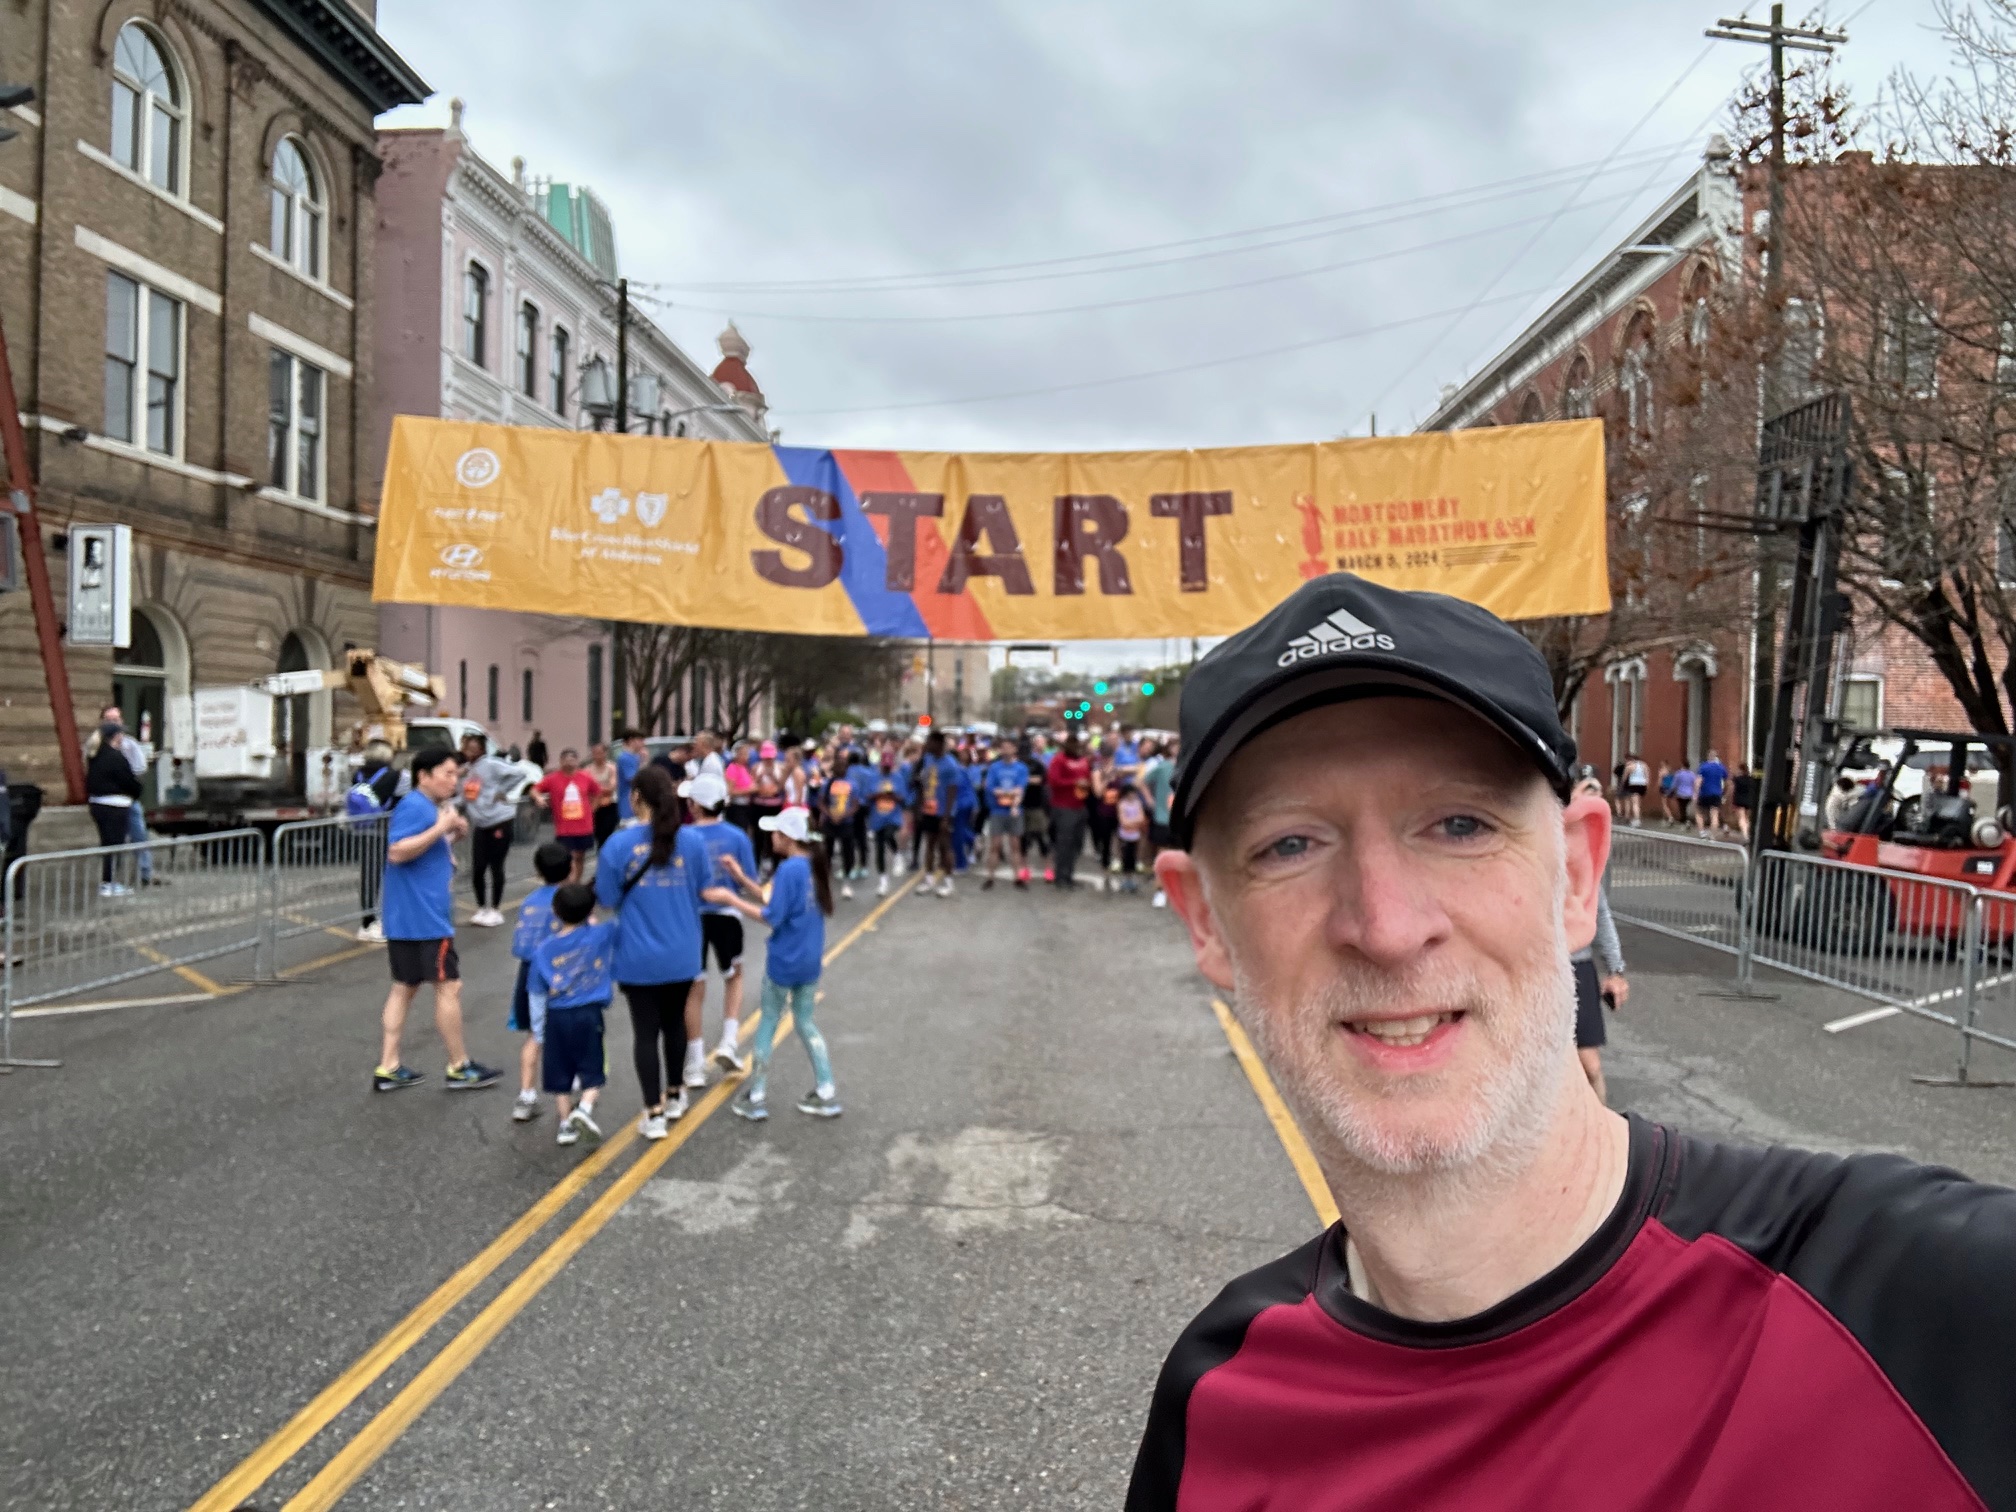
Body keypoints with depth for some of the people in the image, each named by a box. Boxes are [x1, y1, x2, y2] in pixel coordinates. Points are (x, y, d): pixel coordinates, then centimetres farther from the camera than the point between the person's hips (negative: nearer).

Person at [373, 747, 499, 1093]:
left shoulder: (431, 807, 15)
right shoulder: (414, 806, -16)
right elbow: (398, 851, -26)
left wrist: (453, 835, 8)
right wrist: (440, 828, -27)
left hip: (408, 918, 10)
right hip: (422, 918, -10)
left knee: (404, 987, 12)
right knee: (448, 987, -1)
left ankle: (388, 1068, 16)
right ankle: (460, 1068, 9)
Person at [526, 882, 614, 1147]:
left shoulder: (543, 950, 1)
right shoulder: (601, 936, -5)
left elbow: (537, 997, 5)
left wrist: (540, 1036, 13)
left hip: (556, 1018, 2)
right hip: (589, 1015, -1)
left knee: (559, 1073, 14)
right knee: (592, 1069, 8)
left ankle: (566, 1123, 16)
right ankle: (585, 1107, -15)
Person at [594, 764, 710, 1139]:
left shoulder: (619, 844, -13)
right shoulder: (691, 841, -7)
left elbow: (607, 900, -6)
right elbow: (703, 892, 5)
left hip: (638, 957, -2)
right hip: (681, 954, 3)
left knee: (645, 1032, 7)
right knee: (674, 1024, 21)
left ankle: (653, 1114, 10)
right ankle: (674, 1096, 36)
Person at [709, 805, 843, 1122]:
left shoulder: (788, 870, -20)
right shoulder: (814, 866, 4)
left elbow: (772, 917, -20)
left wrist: (731, 899, -16)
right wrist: (743, 879, 6)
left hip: (784, 961, -7)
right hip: (810, 960, 7)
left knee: (768, 1023, 8)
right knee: (805, 1023, 18)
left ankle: (756, 1099, 16)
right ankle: (827, 1094, 18)